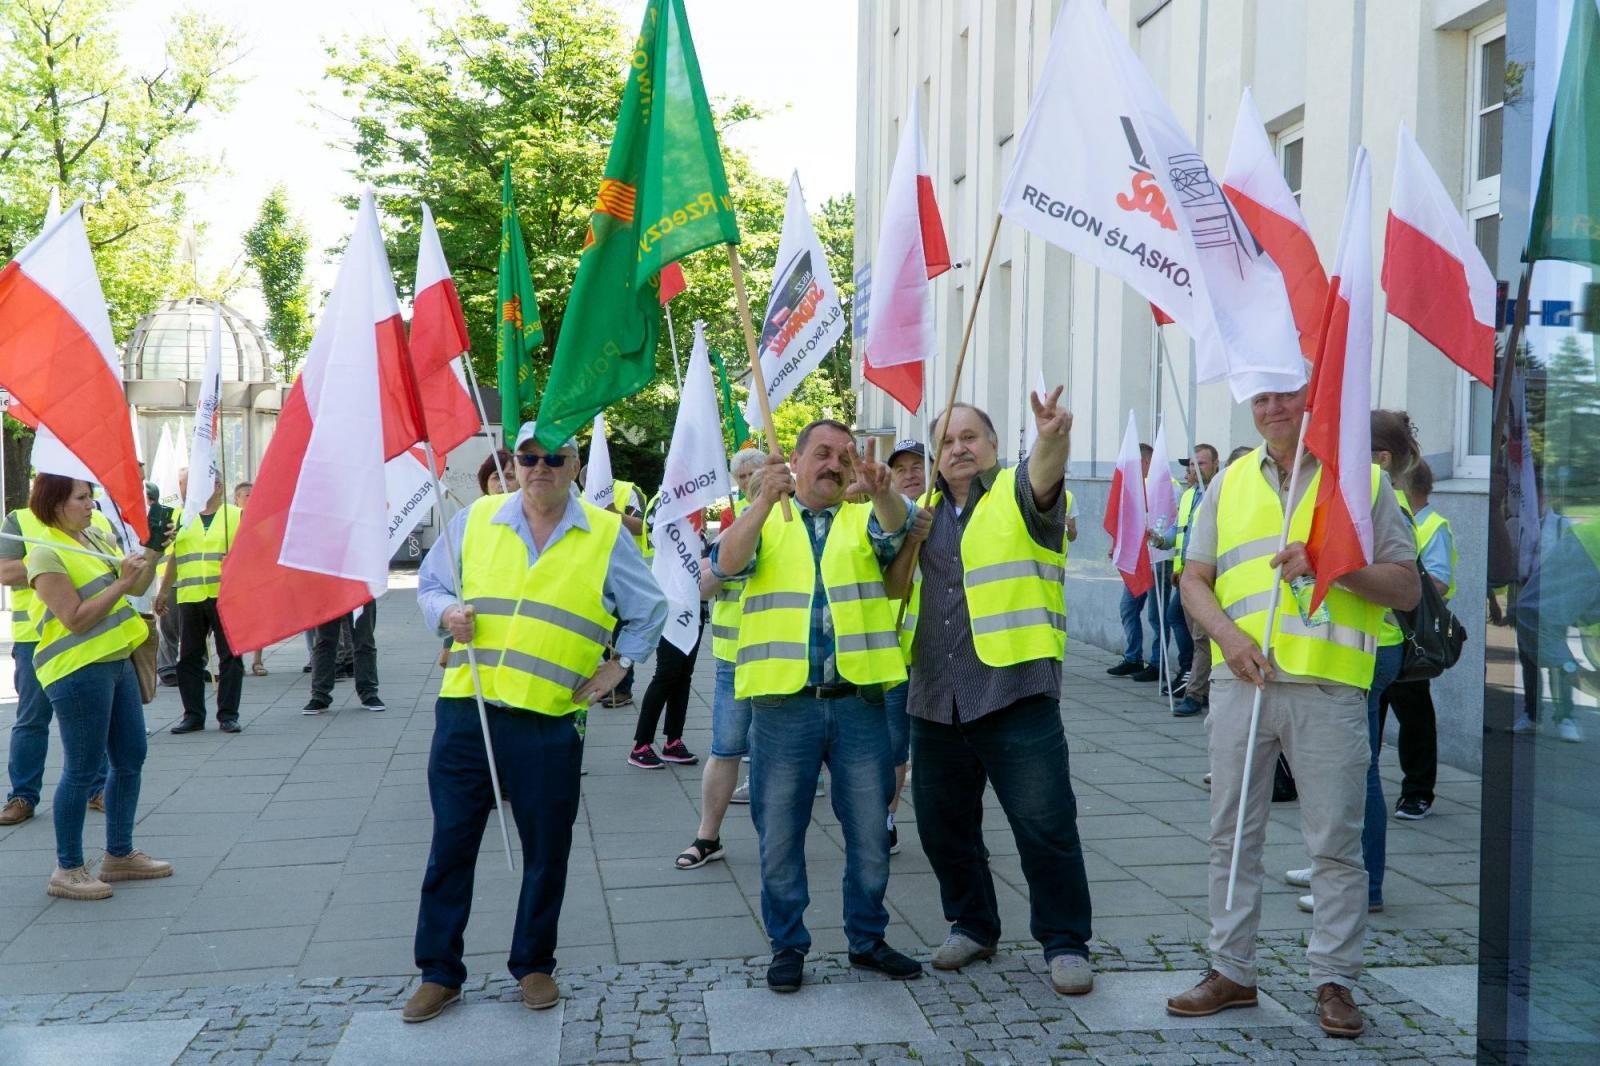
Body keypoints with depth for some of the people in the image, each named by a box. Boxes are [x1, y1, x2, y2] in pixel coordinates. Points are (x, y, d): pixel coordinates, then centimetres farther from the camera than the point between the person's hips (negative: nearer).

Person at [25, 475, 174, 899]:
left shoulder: (97, 538, 11)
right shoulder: (46, 555, -13)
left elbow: (137, 588, 14)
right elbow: (76, 620, -19)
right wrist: (120, 583, -19)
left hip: (115, 660, 9)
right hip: (77, 670, -9)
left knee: (130, 758, 13)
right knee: (82, 769, -3)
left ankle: (119, 854, 26)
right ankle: (68, 869, 9)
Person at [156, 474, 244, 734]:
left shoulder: (237, 515, 5)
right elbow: (173, 558, 19)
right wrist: (163, 592, 17)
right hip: (189, 597, 3)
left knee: (230, 656, 0)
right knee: (189, 657, 5)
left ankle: (228, 714, 7)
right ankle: (193, 715, 13)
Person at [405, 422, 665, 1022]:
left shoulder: (606, 535, 3)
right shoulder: (475, 520, 6)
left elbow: (649, 611, 13)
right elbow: (430, 585, 16)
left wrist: (617, 665, 5)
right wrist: (446, 613, -4)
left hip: (550, 724, -1)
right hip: (465, 711, 1)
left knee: (546, 850, 8)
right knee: (450, 845, 6)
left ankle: (533, 964, 27)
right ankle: (439, 973, 20)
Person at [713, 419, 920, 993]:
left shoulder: (864, 518, 11)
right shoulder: (764, 518, 8)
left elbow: (895, 528, -13)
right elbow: (727, 562, -12)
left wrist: (881, 491, -36)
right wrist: (766, 499, -29)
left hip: (858, 702, 2)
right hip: (783, 704, -1)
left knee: (870, 834, 10)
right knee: (779, 836, 7)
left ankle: (867, 939, 27)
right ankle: (788, 945, 23)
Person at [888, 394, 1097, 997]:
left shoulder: (1018, 494, 0)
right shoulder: (925, 511, 16)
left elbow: (1043, 475, -23)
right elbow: (896, 585, 18)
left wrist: (1053, 438, -47)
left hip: (1015, 691, -6)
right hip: (935, 698, 6)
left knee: (1046, 825, -3)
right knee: (944, 826, 14)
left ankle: (1065, 943, 12)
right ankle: (972, 925, 33)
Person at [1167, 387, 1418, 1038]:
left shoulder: (1364, 481, 5)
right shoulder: (1229, 483, 13)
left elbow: (1407, 589, 3)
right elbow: (1194, 580, 12)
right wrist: (1227, 633, -7)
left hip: (1328, 689, -3)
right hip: (1240, 683, 3)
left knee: (1335, 843, 3)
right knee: (1232, 836, 9)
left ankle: (1334, 981, 16)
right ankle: (1230, 971, 21)